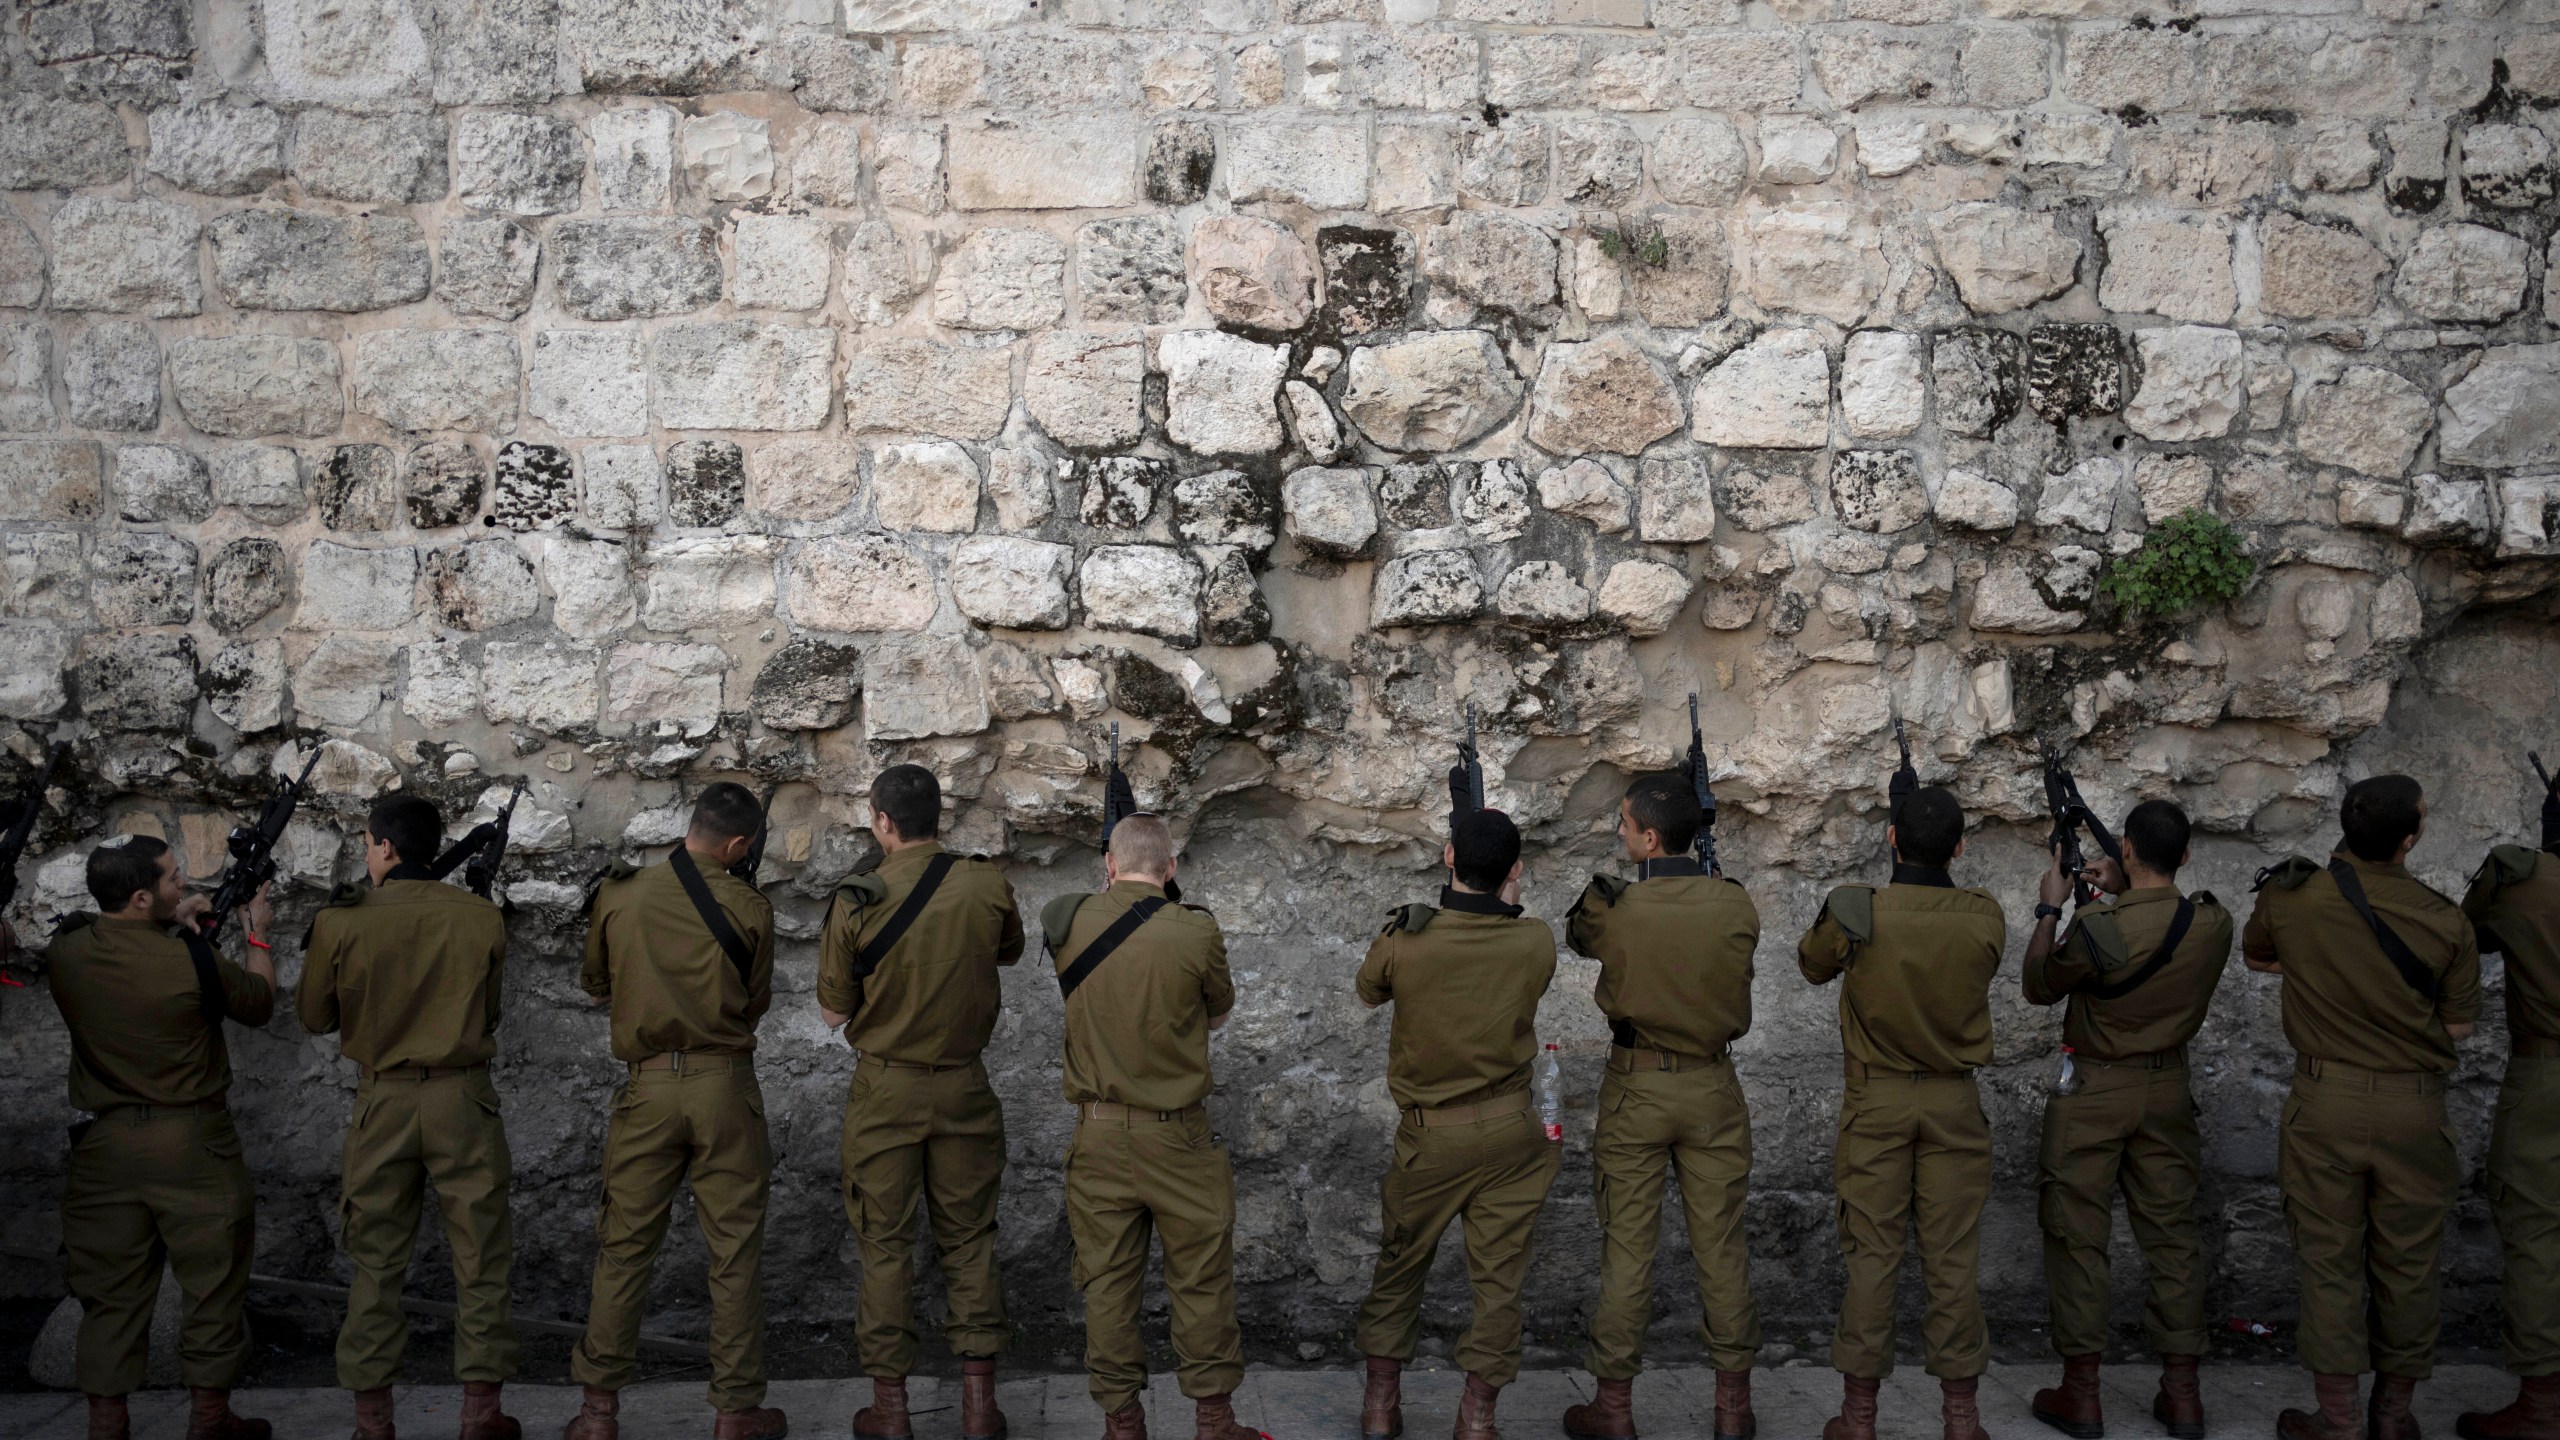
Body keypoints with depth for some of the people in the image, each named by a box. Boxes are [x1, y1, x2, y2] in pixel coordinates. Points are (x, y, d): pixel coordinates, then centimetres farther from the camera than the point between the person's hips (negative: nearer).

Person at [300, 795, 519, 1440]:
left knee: (376, 1262, 12)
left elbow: (315, 1017, 5)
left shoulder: (340, 923, -8)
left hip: (383, 1101, 0)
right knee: (480, 1255, 9)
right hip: (462, 1097, 0)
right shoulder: (481, 918, -5)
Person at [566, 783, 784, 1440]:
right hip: (724, 1084, -1)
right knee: (735, 1251, 7)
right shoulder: (749, 907, -5)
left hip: (648, 1087, 2)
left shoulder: (619, 895, 0)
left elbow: (595, 984, 15)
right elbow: (755, 1003, 6)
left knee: (624, 1248, 11)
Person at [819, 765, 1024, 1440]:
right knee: (969, 1237, 12)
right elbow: (1010, 952, 14)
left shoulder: (856, 903, -13)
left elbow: (833, 1013, -4)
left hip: (886, 1090, -2)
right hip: (964, 1086, 2)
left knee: (885, 1243, 8)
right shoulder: (988, 886, -7)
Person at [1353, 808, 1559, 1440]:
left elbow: (1369, 991, 6)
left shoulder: (1403, 937, -15)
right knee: (1499, 1275, 9)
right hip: (1510, 1129, 0)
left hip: (1430, 1133, 0)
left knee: (1400, 1264, 17)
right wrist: (1505, 904, 16)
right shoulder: (1536, 942, -12)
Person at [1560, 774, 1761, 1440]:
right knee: (1721, 1246, 10)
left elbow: (1576, 934, 5)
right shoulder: (1737, 906, -11)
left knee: (1626, 1248, 7)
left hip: (1635, 1090, -2)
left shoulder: (1611, 909, -16)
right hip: (1713, 1089, 2)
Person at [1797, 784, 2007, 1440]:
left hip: (1875, 1098, -1)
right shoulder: (1985, 919, -10)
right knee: (1953, 1257, 8)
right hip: (1955, 1100, 1)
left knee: (1870, 1255, 6)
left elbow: (1814, 964, 4)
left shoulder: (1854, 910, -15)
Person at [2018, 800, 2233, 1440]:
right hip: (2168, 1086, 4)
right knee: (2172, 1232, 12)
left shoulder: (2097, 927, -22)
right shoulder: (2213, 923, -8)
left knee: (2078, 1234, 5)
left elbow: (2038, 986, -5)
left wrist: (2049, 908, 4)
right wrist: (2124, 892, 17)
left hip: (2093, 1090, -4)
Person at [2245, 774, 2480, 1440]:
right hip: (2415, 1108, 0)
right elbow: (2457, 1023, 0)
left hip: (2326, 1102, 0)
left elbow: (2256, 956, 12)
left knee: (2329, 1259, 9)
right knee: (2407, 1262, 14)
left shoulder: (2290, 898, -8)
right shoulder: (2446, 921, -11)